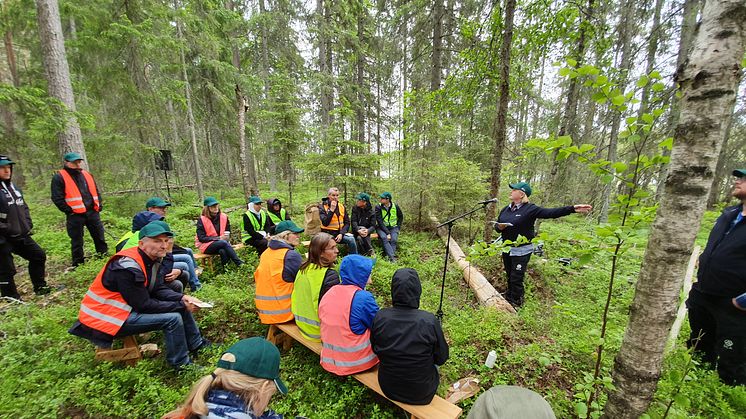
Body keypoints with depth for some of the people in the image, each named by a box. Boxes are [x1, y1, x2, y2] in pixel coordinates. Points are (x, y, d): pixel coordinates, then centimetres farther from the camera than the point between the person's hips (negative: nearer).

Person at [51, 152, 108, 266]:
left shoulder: (87, 175, 14)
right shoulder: (59, 177, -3)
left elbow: (95, 191, 20)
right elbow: (57, 198, -7)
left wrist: (99, 205, 10)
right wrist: (69, 210, -12)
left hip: (92, 212, 4)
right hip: (75, 215, -4)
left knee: (100, 236, 11)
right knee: (77, 241, 5)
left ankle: (104, 256, 23)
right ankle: (78, 263, 16)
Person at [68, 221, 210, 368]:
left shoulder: (153, 259, -3)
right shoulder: (128, 267, -29)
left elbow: (159, 289, -3)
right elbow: (144, 305, -26)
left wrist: (182, 298, -19)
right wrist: (181, 306, -22)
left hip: (127, 306, 9)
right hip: (104, 319, -9)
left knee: (180, 304, 4)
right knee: (173, 318, -21)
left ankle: (196, 344, 19)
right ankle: (181, 363, -1)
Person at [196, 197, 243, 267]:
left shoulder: (224, 217, 1)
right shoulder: (202, 220, -10)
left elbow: (228, 232, 11)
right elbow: (201, 238, -13)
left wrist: (226, 237, -12)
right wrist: (219, 238, -20)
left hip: (222, 243, 3)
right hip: (206, 245, -3)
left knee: (222, 251, -34)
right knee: (224, 243, -33)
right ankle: (239, 263, -31)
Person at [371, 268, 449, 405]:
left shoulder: (379, 317, -22)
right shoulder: (430, 321, -29)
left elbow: (375, 350, -3)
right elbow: (441, 358, -12)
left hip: (387, 388, 2)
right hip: (421, 394, -1)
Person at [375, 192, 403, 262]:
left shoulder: (395, 207, -3)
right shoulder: (378, 207, -9)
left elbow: (401, 217, 15)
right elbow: (379, 221, -14)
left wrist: (398, 227, 4)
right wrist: (387, 233, -20)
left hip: (393, 227, 2)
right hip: (382, 227, -2)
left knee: (393, 239, -26)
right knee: (384, 238, -30)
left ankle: (389, 256, -27)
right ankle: (392, 257, -34)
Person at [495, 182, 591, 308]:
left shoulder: (530, 209, -12)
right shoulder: (506, 209, 6)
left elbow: (550, 212, -23)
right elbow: (496, 224, 11)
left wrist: (572, 208, -34)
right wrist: (499, 227, -13)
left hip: (521, 251, -5)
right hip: (506, 249, 5)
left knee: (516, 278, 3)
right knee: (509, 276, 18)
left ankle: (516, 303, 22)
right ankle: (509, 297, 37)